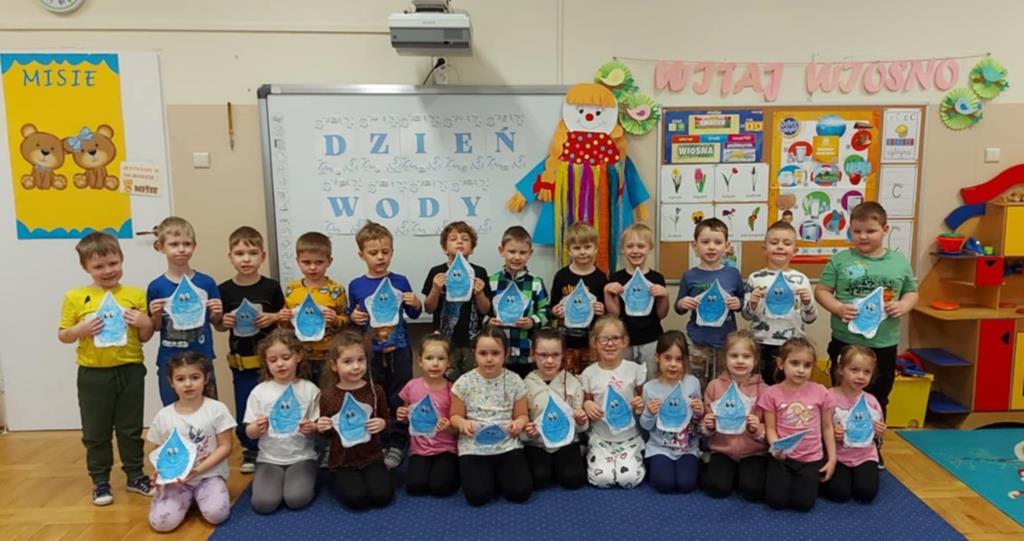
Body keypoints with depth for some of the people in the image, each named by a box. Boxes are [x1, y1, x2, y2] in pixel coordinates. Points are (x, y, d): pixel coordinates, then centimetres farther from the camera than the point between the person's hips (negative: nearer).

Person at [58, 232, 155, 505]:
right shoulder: (75, 297, -4)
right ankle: (100, 481, 26)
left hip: (130, 371, 1)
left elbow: (145, 337, 7)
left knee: (131, 429, 13)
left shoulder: (136, 295, 0)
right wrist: (81, 330, -18)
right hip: (93, 374, -1)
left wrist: (145, 323, -14)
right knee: (95, 432, 11)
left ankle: (135, 476, 28)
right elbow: (62, 335, 2)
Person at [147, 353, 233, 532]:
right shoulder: (163, 416, 1)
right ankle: (189, 498, 11)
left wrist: (199, 469, -19)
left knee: (216, 514, -27)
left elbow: (225, 447, -7)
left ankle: (198, 497, 8)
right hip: (176, 479, 2)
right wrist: (159, 473, -11)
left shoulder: (217, 409, -6)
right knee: (161, 522, -21)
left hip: (209, 475, -2)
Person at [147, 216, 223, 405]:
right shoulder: (156, 287, -3)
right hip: (169, 362, 0)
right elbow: (156, 327, 6)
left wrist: (217, 313, -13)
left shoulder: (206, 283, -2)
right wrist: (156, 315, -14)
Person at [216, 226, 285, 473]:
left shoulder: (271, 287, -5)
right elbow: (218, 325, 6)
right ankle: (251, 450, 29)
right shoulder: (224, 290, -3)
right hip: (241, 362, 1)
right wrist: (224, 322, -15)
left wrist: (272, 318, -16)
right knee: (244, 409, 9)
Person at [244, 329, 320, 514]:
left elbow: (318, 427, 0)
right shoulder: (259, 392, -1)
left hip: (301, 457, -1)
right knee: (263, 503, -21)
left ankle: (308, 478, 10)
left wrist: (312, 429, -24)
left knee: (297, 499, -24)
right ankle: (268, 478, 12)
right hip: (269, 459, 1)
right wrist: (258, 428, -22)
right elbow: (250, 433, 2)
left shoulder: (309, 389, -3)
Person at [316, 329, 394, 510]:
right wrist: (322, 428, -17)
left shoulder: (375, 390, -4)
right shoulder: (327, 395, -6)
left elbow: (386, 419, 8)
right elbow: (326, 434, 6)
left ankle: (366, 477, 13)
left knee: (382, 496, -18)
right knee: (356, 498, -22)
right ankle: (340, 481, 11)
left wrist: (382, 424, -15)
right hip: (342, 460, -1)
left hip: (372, 456, 1)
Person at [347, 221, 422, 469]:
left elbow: (413, 315, 7)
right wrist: (354, 317, -13)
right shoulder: (356, 286, -1)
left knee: (398, 398, 5)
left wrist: (417, 305, -14)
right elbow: (351, 318, 9)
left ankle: (397, 444, 18)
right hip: (371, 352, 1)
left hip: (399, 351, 0)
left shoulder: (400, 281, -1)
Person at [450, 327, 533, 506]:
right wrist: (462, 423, -20)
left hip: (507, 444, 1)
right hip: (474, 447, -1)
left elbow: (522, 415, 6)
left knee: (521, 492, -15)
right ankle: (487, 474, 15)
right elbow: (456, 416, 3)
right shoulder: (464, 382, -5)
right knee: (477, 495, -20)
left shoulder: (514, 381, -2)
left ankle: (498, 473, 17)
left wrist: (519, 423, -18)